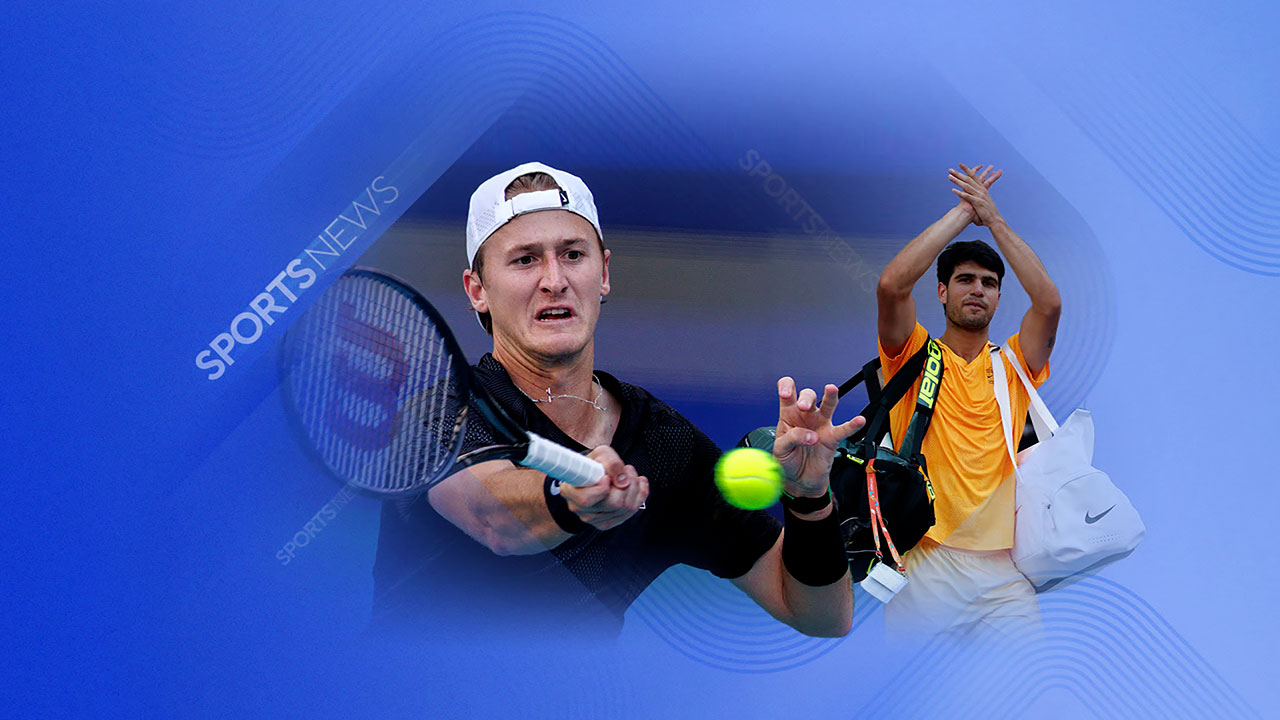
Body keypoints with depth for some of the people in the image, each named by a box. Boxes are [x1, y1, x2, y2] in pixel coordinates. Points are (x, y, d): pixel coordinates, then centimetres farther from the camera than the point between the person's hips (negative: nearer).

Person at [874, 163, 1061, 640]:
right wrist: (963, 212, -5)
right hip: (924, 564, -2)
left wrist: (993, 217, -2)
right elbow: (891, 285, -13)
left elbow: (1049, 302, -7)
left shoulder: (1014, 364, 12)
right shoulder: (915, 357, 6)